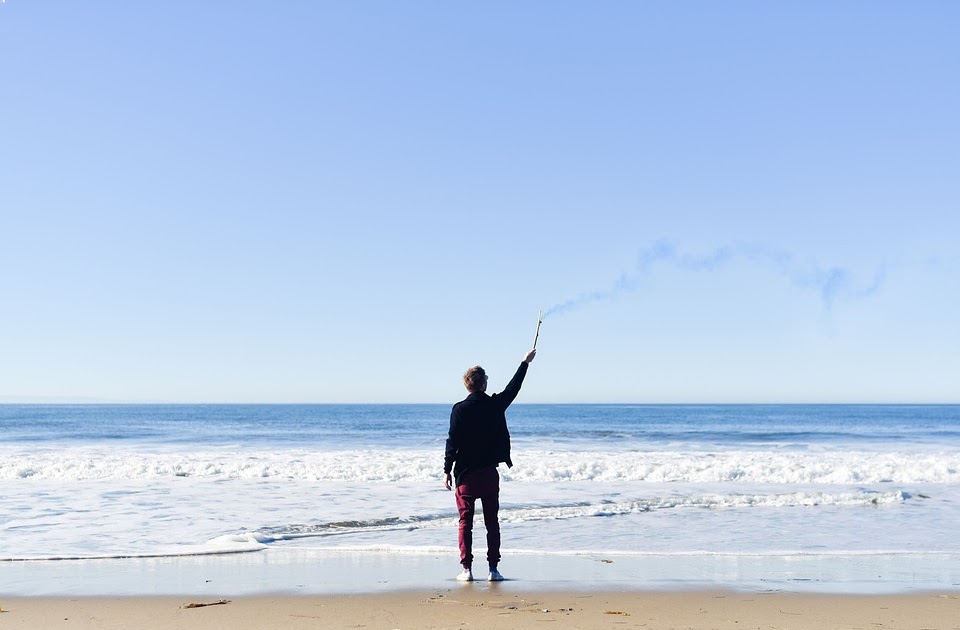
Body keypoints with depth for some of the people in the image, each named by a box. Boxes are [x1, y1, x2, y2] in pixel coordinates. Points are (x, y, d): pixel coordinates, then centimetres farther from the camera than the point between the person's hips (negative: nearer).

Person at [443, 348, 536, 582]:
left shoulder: (459, 409, -8)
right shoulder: (495, 404, -1)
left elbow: (452, 442, -9)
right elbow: (513, 388, 17)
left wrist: (447, 470, -2)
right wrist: (525, 363, 30)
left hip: (465, 474, -2)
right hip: (489, 472, 2)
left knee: (465, 522, 3)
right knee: (492, 522, 8)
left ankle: (467, 569, 0)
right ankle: (493, 569, 6)